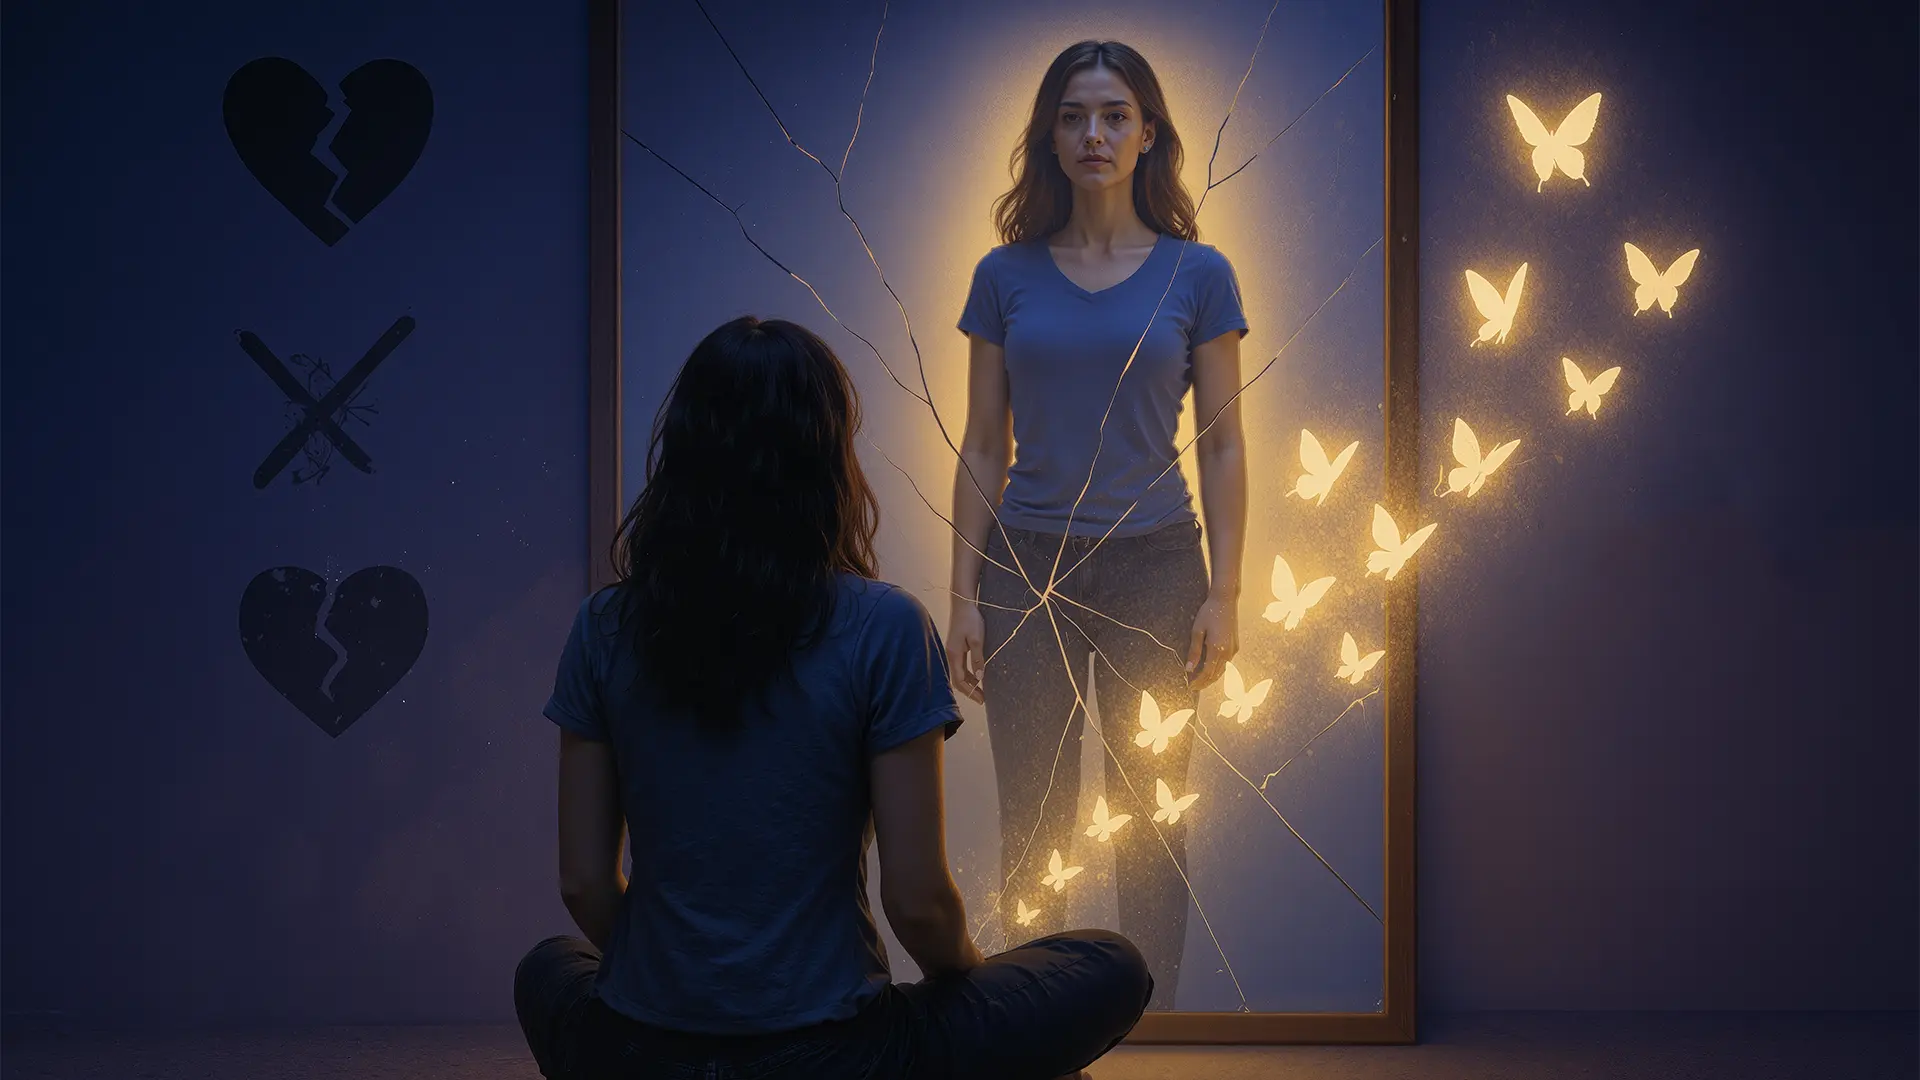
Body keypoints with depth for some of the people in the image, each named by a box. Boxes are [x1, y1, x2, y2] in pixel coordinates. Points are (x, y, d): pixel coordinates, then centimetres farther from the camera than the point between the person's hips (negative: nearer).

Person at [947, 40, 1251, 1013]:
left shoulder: (1195, 275, 0)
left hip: (1152, 568, -1)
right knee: (1032, 820, 6)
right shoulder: (1006, 275, 3)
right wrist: (964, 597, 0)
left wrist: (1224, 594, -6)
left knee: (1151, 815, 4)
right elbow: (983, 448, 5)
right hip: (1028, 568, 1)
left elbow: (1223, 446, 1)